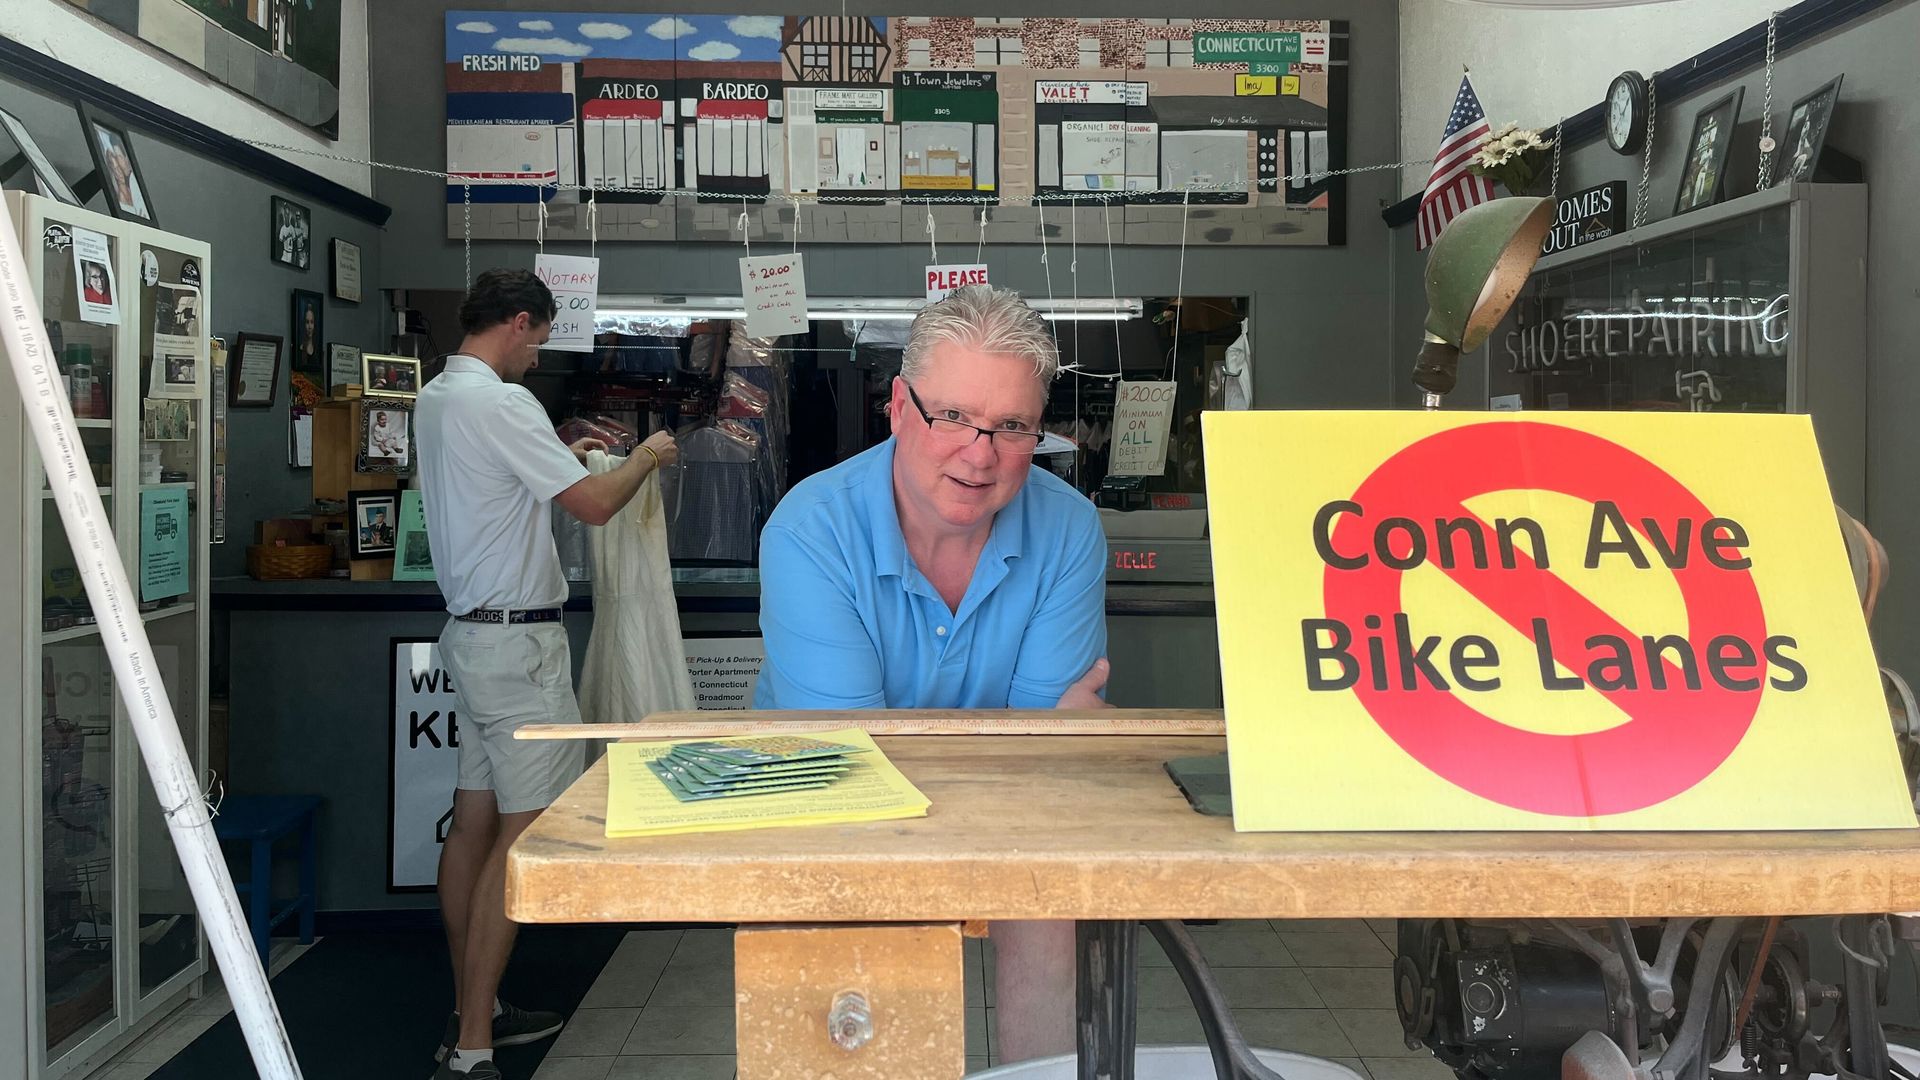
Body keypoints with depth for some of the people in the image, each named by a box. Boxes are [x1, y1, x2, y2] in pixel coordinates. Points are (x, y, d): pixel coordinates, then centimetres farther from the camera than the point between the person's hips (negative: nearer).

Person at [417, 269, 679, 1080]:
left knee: (473, 823, 13)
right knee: (524, 834, -7)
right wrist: (644, 459, -1)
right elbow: (594, 505, -18)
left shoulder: (436, 397, 13)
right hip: (517, 639, -10)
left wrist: (561, 456, 24)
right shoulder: (500, 402, -17)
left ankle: (473, 1012, 22)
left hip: (470, 630, 10)